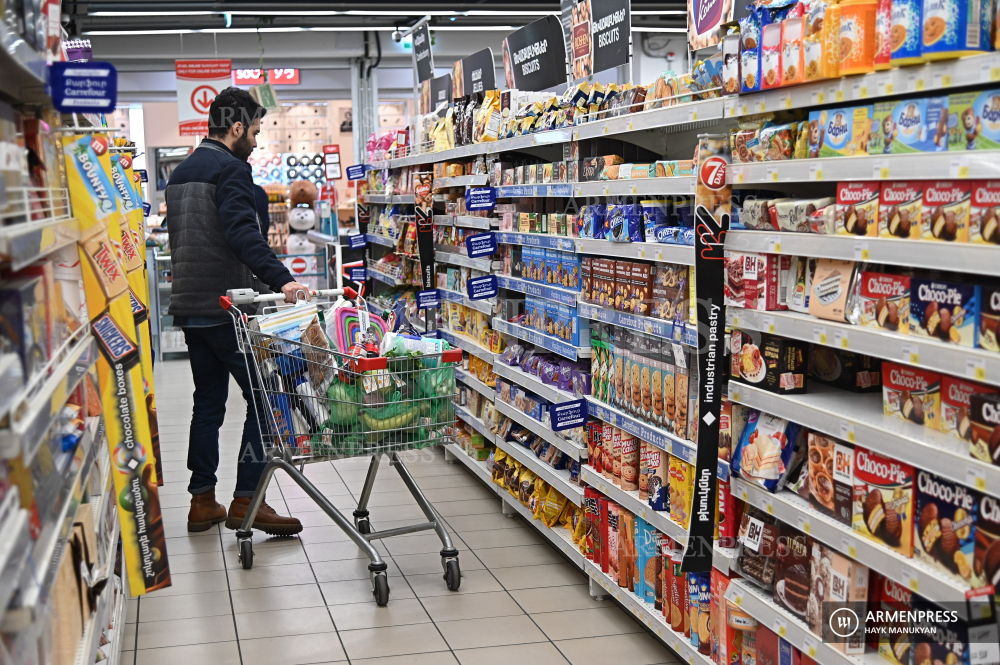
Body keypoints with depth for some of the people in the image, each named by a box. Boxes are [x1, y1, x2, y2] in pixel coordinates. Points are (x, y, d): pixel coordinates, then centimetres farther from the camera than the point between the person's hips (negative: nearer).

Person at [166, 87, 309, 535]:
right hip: (226, 307, -9)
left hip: (189, 307, 9)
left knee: (208, 401, 14)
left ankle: (202, 501, 17)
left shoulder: (180, 173, 19)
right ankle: (246, 500, -4)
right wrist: (281, 280, -37)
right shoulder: (230, 169, -11)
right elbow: (243, 234, -26)